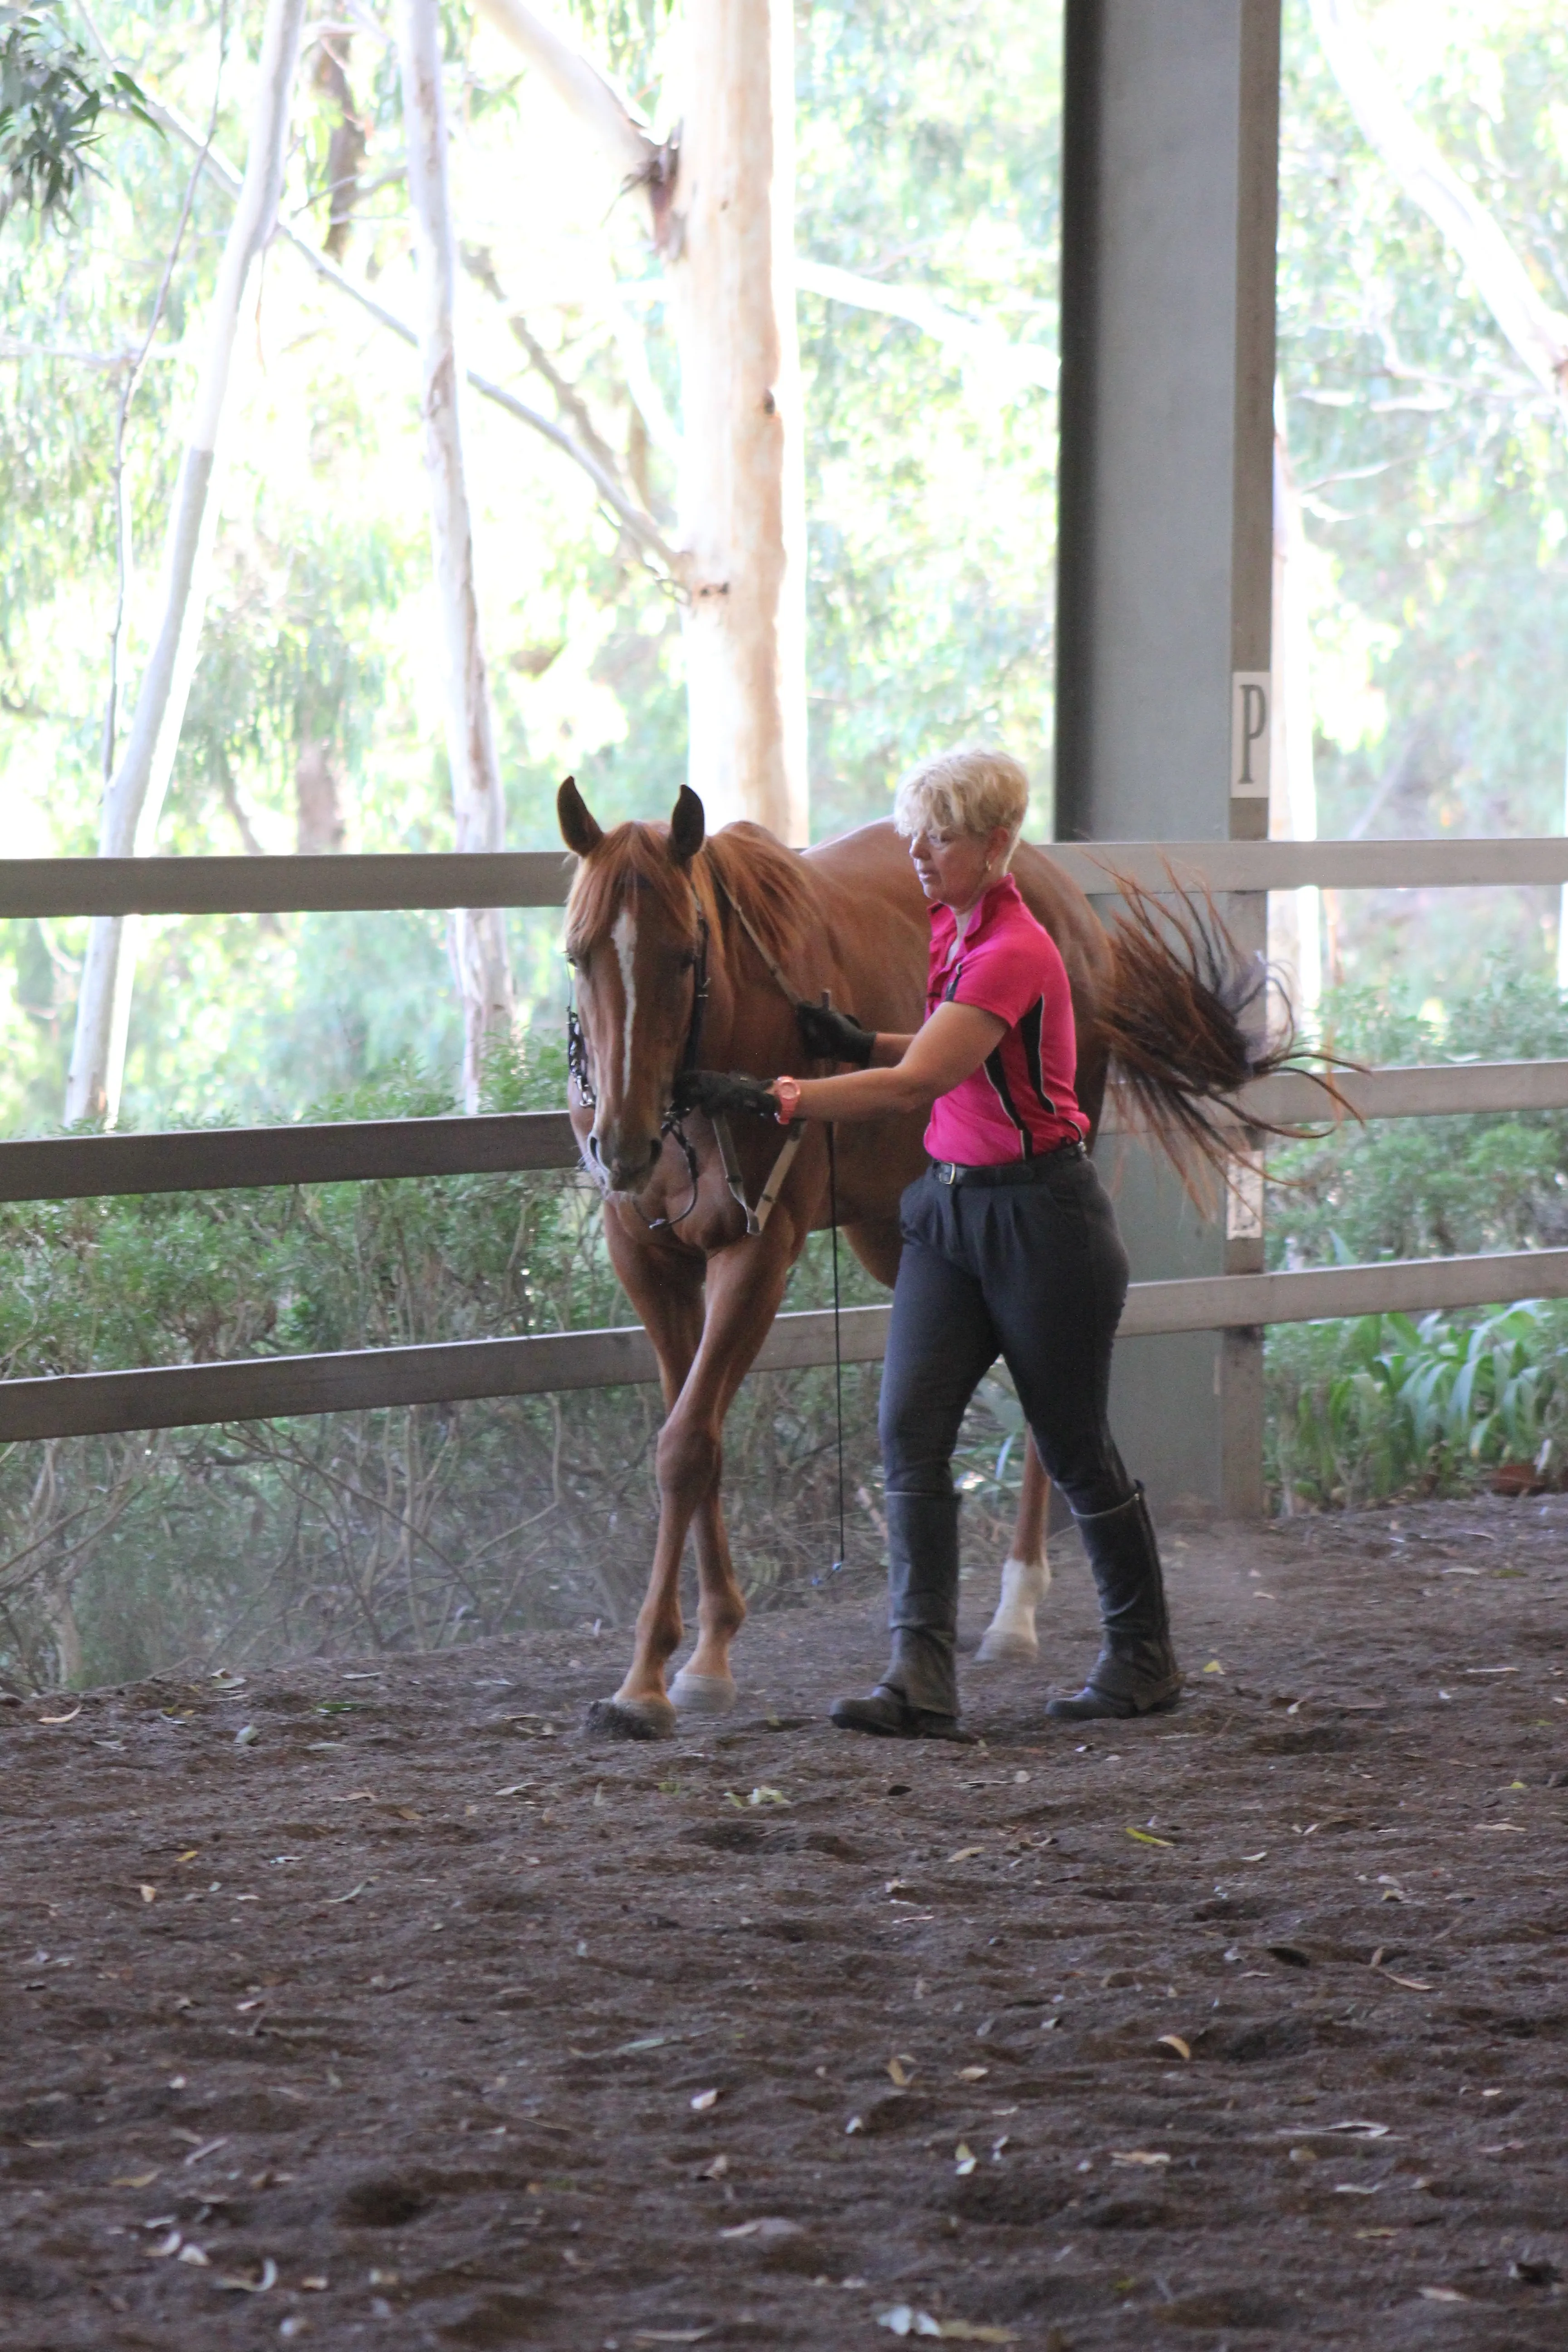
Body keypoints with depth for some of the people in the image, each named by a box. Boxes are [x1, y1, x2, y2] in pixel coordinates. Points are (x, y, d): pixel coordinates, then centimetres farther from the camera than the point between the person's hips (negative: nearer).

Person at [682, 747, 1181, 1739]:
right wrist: (858, 1043, 2)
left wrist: (773, 1098, -33)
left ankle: (1146, 1659, 24)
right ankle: (923, 1680, -12)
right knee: (911, 1430, -7)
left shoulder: (1014, 952, -21)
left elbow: (916, 1085, -29)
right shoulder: (948, 930, 7)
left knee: (1076, 1449, 6)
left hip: (1041, 1218, -8)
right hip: (949, 1209, 8)